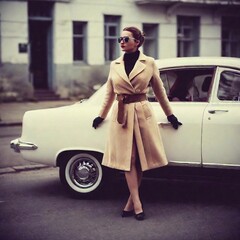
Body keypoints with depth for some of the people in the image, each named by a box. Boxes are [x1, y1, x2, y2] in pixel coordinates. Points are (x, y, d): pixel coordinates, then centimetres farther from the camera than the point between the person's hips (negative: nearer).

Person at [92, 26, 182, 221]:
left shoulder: (149, 63, 1)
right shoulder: (115, 65, 7)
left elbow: (159, 91, 10)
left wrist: (170, 114, 14)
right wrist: (101, 116, 21)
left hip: (142, 113, -1)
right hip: (121, 114, 2)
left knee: (141, 159, 1)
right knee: (128, 159, -1)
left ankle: (131, 203, 11)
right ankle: (137, 204, 0)